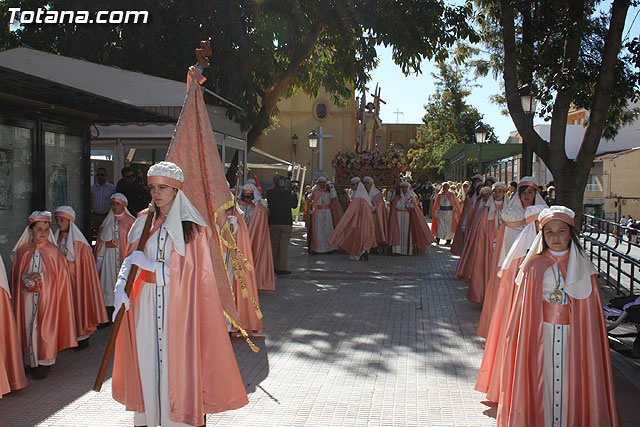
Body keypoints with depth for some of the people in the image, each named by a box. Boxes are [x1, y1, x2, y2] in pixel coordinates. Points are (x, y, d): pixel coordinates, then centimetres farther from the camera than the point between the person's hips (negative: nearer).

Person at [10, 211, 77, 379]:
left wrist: (41, 277, -16)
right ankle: (32, 360, 21)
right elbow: (17, 274, 10)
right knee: (29, 326, 6)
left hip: (48, 296, -2)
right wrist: (27, 280, -10)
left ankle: (44, 362, 10)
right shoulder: (23, 251, 5)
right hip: (28, 296, 2)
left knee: (45, 327, 0)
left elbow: (59, 275, -1)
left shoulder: (53, 251, -1)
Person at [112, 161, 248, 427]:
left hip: (178, 305, -4)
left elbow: (188, 271, -10)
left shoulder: (192, 226, -6)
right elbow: (131, 258, 7)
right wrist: (120, 285, -12)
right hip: (146, 304, 4)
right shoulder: (144, 222, 9)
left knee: (176, 360, -1)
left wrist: (149, 264, -15)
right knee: (145, 358, 7)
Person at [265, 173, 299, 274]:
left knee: (274, 246, 13)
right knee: (284, 246, 3)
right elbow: (294, 205, 2)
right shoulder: (287, 192, -7)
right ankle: (282, 268, 1)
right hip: (286, 222, -2)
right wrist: (294, 194, 10)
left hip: (273, 223, 2)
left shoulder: (269, 192, -4)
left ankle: (274, 267, 19)